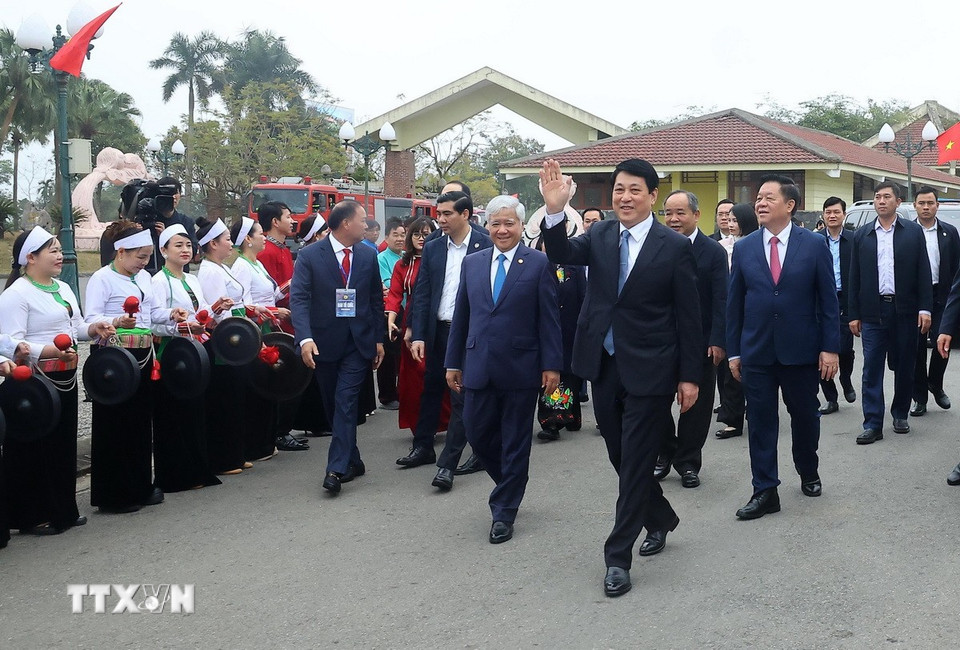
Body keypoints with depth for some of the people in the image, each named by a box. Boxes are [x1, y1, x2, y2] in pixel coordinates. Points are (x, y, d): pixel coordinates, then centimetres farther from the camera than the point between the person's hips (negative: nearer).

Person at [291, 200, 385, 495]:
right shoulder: (310, 256, -6)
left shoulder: (368, 255, 5)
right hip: (325, 342, 0)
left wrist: (379, 339, 9)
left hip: (359, 341, 0)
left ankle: (336, 469, -11)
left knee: (346, 402, -10)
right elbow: (299, 298, -13)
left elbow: (376, 299, 11)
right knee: (333, 404, 9)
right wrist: (305, 338, -25)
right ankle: (353, 461, 24)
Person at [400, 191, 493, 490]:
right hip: (438, 331, 5)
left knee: (461, 396, -3)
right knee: (431, 390, 16)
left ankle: (448, 463, 1)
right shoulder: (432, 248, 7)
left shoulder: (486, 246, -6)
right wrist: (418, 336, -1)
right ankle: (423, 447, 31)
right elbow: (422, 294, 6)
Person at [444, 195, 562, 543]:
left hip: (521, 368, -4)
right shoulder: (472, 263, 9)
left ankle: (504, 513, 16)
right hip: (479, 367, 4)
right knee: (477, 433, 8)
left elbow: (549, 318, -5)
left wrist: (552, 365, -9)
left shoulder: (538, 263, -3)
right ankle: (510, 485, 34)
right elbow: (461, 316, 11)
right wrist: (453, 362, 10)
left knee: (515, 443, 5)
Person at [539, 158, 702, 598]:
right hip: (604, 365, 5)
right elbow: (561, 256, -14)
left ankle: (618, 557, 8)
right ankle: (660, 518, 41)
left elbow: (688, 316, -4)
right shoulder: (599, 235, 4)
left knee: (636, 462, 0)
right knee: (622, 458, 17)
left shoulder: (674, 246, -7)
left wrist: (689, 375, -5)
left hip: (649, 370, -5)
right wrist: (555, 211, -31)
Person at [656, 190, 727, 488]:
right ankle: (665, 454, 25)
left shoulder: (713, 251, -4)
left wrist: (718, 341, -14)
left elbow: (720, 300, -7)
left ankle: (688, 462, 20)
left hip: (699, 341, -2)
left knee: (696, 403, 7)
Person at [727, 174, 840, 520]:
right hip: (756, 352, 1)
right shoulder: (743, 248, 3)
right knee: (760, 422, 3)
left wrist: (830, 347, -6)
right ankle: (765, 492, 11)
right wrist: (733, 351, 4)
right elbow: (734, 303, 6)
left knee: (805, 417, 12)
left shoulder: (815, 245, -2)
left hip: (801, 350, -1)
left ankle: (808, 472, 36)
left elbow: (828, 299, -1)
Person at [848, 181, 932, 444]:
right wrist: (854, 314, 3)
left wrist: (925, 308, -6)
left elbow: (923, 272, 1)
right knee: (872, 369, -2)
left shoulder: (913, 232, 4)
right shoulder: (862, 235, 6)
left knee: (904, 367, 8)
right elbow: (854, 277, 7)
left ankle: (900, 414, 25)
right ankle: (872, 424, 0)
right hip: (872, 311, 0)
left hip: (904, 311, 0)